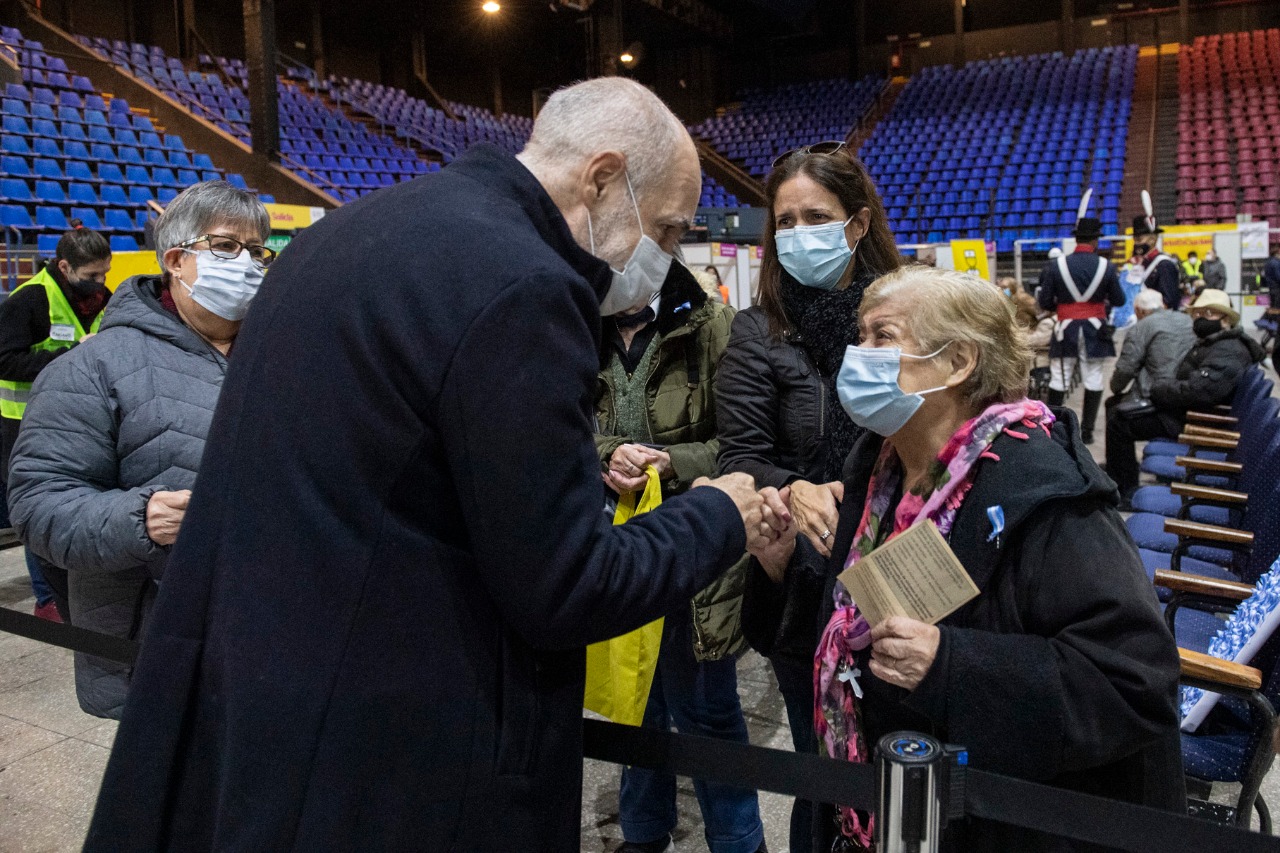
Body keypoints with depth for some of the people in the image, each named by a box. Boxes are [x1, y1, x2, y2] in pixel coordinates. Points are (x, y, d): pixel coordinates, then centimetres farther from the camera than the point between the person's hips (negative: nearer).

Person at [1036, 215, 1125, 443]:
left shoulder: (1057, 265, -6)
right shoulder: (1106, 266, -4)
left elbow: (1044, 302, -4)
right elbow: (1119, 301, 3)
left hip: (1066, 330, 0)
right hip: (1095, 331, 0)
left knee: (1058, 381, 7)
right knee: (1093, 381, 7)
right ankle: (1087, 431, 9)